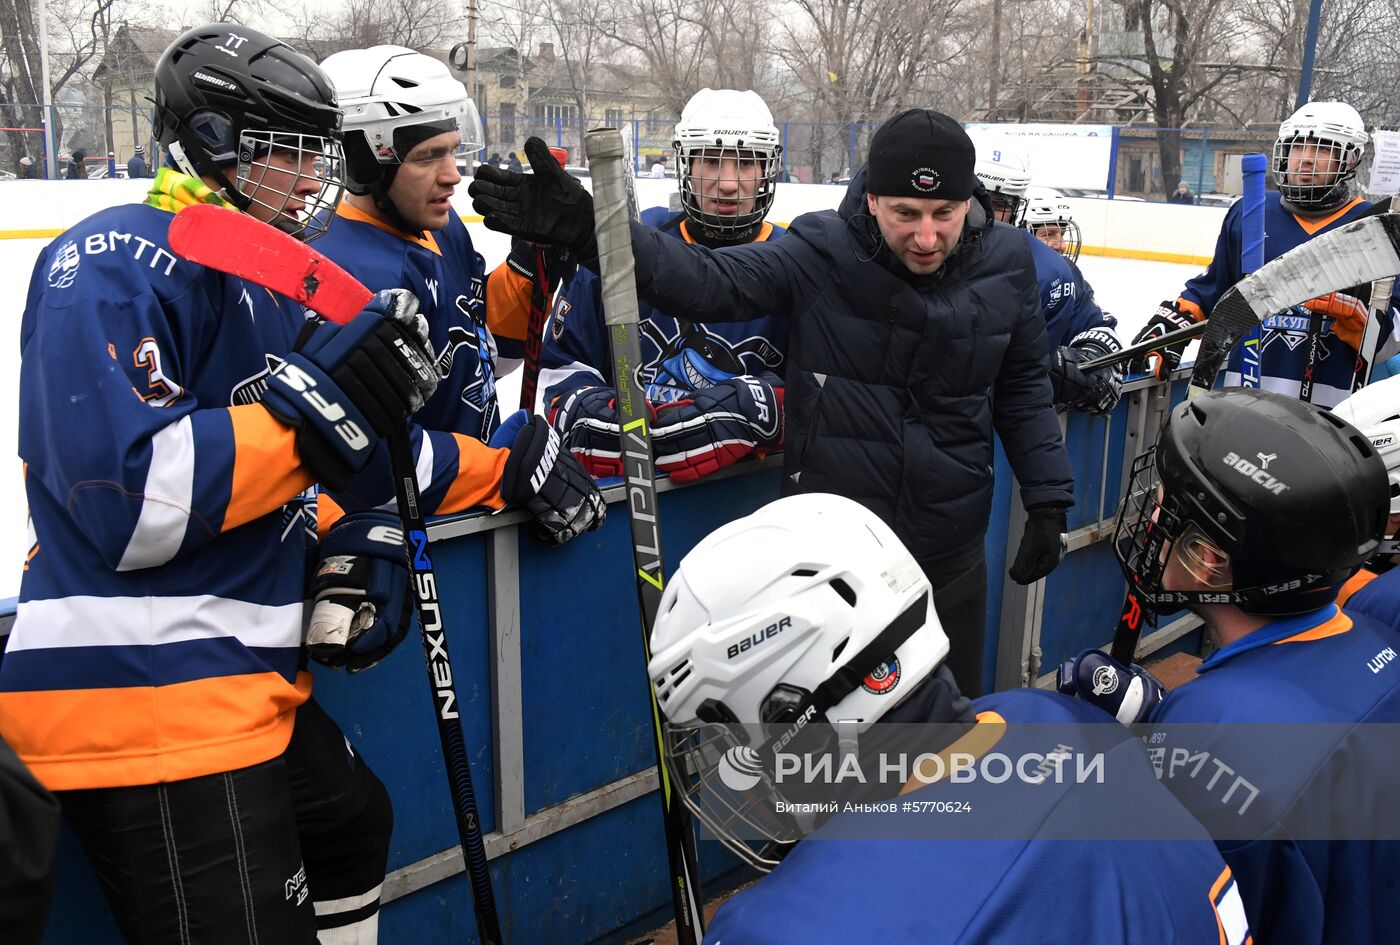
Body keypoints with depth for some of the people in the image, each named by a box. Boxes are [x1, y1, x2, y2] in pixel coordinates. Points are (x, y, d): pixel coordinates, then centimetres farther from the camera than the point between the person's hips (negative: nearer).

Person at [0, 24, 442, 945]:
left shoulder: (266, 280, 15)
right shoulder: (120, 263, -14)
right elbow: (130, 503, -25)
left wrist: (352, 537, 4)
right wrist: (321, 400, -25)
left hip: (243, 684, 10)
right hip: (140, 704, -10)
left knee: (353, 829, 27)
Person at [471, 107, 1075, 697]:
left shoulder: (1006, 265, -6)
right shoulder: (821, 253, -15)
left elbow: (1023, 388, 6)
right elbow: (709, 280, -25)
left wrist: (1048, 499, 5)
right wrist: (591, 229, -39)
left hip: (950, 556, 3)